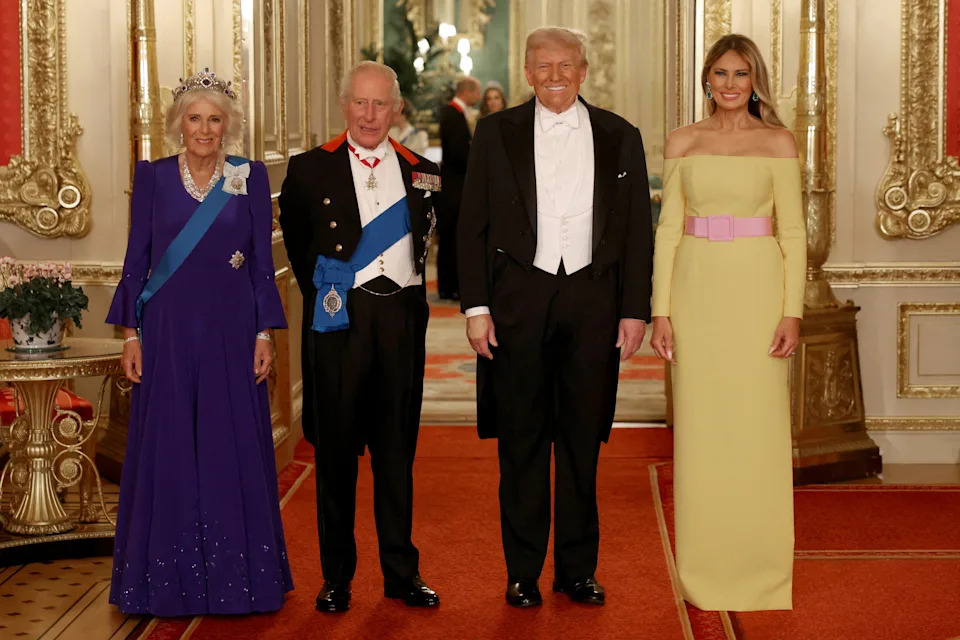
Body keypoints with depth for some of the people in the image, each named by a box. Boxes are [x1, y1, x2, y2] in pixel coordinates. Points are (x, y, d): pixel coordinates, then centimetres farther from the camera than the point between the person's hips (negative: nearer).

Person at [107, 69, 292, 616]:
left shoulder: (251, 178, 4)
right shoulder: (153, 177, 4)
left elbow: (263, 262, 4)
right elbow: (137, 258, 5)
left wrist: (265, 334, -2)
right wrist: (131, 333, -1)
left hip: (232, 331, 0)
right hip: (168, 331, 0)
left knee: (235, 449, 3)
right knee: (167, 451, 3)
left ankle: (237, 575, 14)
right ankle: (169, 579, 14)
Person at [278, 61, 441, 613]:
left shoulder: (422, 172, 9)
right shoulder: (310, 169, 3)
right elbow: (296, 241, 12)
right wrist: (321, 291, 9)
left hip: (402, 316, 2)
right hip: (338, 318, -2)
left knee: (397, 448, 8)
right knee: (336, 447, 4)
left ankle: (402, 571, 18)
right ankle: (337, 575, 14)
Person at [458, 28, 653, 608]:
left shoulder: (619, 137, 8)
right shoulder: (497, 133, 5)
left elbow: (638, 230, 8)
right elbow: (473, 226, 3)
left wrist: (635, 310, 1)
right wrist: (476, 306, -5)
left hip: (593, 300, 1)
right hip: (519, 299, -1)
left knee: (582, 441, 7)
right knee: (521, 441, 4)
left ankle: (578, 569, 17)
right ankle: (523, 572, 13)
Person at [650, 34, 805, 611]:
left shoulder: (778, 142, 2)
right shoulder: (682, 143, 7)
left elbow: (793, 232, 0)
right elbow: (669, 228, 6)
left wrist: (793, 312, -8)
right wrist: (661, 310, -1)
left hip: (757, 289, -2)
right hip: (697, 291, 2)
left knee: (758, 427, 0)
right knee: (701, 428, 4)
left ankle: (762, 569, 12)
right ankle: (705, 569, 14)